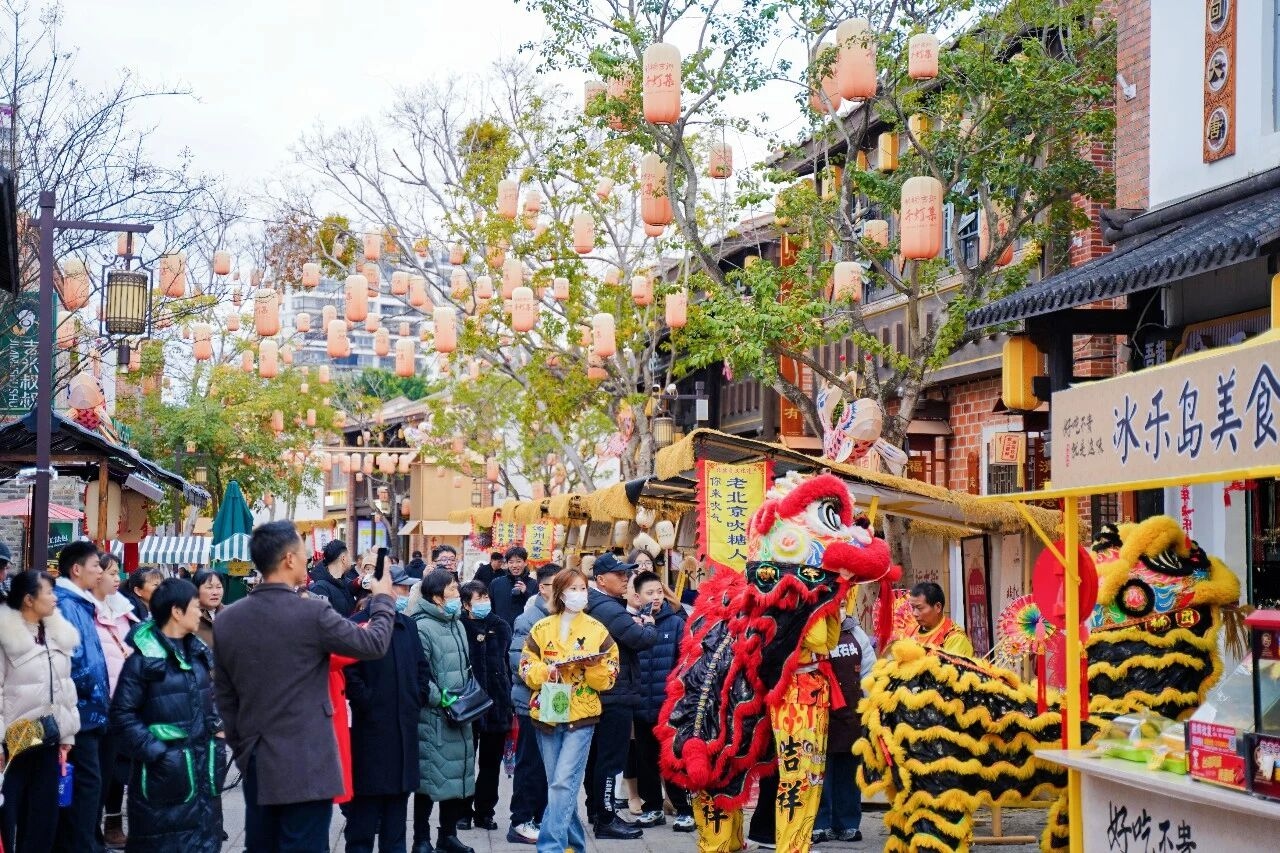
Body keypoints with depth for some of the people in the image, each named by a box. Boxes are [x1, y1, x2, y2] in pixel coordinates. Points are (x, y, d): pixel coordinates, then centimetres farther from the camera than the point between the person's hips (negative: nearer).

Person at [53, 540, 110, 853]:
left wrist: (100, 697, 13)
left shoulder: (78, 604, 15)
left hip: (87, 710, 10)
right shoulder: (67, 606, -16)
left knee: (83, 781, 14)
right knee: (87, 781, -6)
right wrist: (96, 695, -11)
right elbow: (73, 661, -22)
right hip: (82, 710, -10)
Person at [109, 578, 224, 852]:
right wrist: (155, 752, -18)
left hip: (204, 767, 7)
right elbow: (123, 716, -13)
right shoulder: (144, 658, -12)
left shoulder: (199, 652, 11)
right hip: (165, 772, -7)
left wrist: (217, 730, 9)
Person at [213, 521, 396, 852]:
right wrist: (383, 599, 15)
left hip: (255, 764, 6)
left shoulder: (227, 619, 2)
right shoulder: (312, 613, -15)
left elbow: (224, 696, 10)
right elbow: (374, 643, -3)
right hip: (306, 766, -6)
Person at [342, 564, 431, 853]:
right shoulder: (358, 624, -9)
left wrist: (418, 699, 7)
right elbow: (350, 672, -16)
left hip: (404, 727, 7)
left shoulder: (407, 625, 13)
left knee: (398, 800, 12)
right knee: (366, 804, 0)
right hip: (370, 728, -6)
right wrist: (368, 704, -15)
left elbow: (422, 667, 19)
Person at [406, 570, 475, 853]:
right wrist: (442, 700, -19)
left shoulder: (457, 624, 14)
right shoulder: (423, 627, -13)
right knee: (431, 777, -3)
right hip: (432, 717, -8)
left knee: (456, 775, 12)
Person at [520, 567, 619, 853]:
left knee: (563, 783, -12)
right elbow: (526, 669, 1)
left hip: (581, 716, -2)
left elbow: (609, 678, 1)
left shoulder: (598, 631, 2)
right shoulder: (541, 628, 4)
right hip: (547, 714, 2)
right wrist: (549, 669, -17)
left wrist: (594, 666, -18)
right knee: (559, 784, 9)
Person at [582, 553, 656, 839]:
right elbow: (644, 639, -26)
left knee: (598, 755, 18)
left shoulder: (596, 607, 13)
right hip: (616, 696, -10)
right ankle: (606, 820, -4)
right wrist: (649, 625, -4)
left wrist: (636, 624, -3)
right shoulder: (609, 609, -20)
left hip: (599, 694, 10)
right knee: (611, 759, -7)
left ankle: (595, 809, 29)